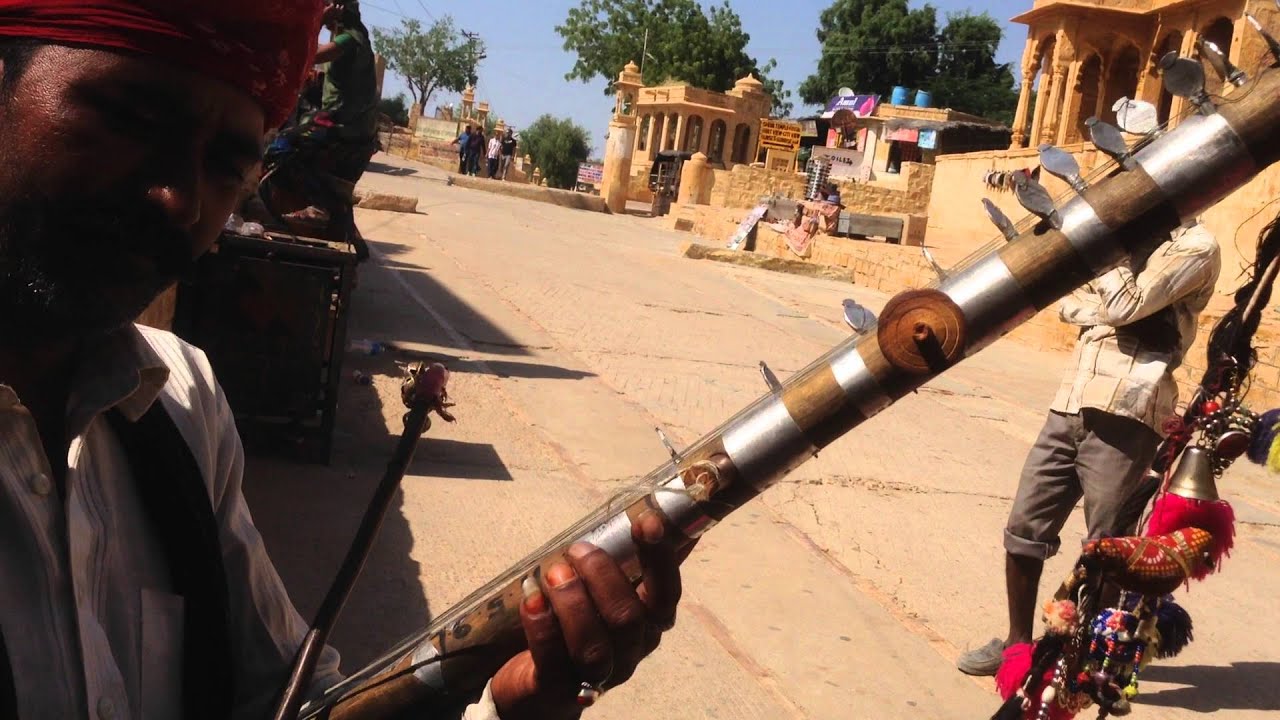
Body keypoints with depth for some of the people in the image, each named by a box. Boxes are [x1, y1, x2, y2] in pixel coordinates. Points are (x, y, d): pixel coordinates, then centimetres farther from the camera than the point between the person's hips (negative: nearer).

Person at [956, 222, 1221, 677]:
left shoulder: (1196, 247, -3)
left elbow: (1123, 306, -15)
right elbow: (1072, 303, 15)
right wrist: (1105, 315, -5)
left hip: (1123, 417, -8)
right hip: (1071, 404, 8)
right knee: (1024, 529, 9)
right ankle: (1017, 643, 23)